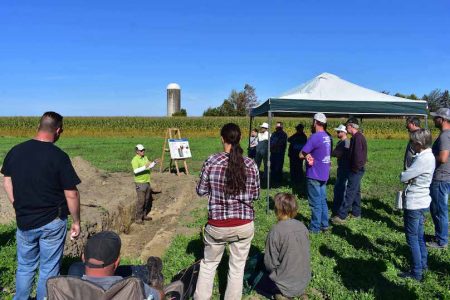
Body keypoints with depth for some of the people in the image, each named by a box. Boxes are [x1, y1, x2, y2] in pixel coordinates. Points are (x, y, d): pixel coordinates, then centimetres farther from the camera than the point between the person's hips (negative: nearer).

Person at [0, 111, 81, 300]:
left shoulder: (16, 151, -3)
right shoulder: (59, 156, -18)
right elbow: (71, 194, -16)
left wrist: (19, 209, 15)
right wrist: (76, 222, -4)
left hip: (24, 221, 5)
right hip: (52, 222, -4)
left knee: (25, 267, 22)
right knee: (49, 269, 12)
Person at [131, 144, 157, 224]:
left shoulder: (145, 158, 11)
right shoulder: (135, 160, -14)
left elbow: (150, 167, 17)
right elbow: (135, 171, -26)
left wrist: (154, 163, -1)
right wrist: (144, 167, -34)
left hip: (147, 182, 8)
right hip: (140, 183, -8)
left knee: (147, 200, 13)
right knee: (141, 201, -6)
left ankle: (144, 215, 26)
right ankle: (138, 218, 4)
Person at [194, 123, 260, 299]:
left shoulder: (211, 161, -11)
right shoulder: (251, 164, -6)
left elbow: (201, 191, -1)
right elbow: (255, 195, 4)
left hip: (217, 224, -1)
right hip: (244, 224, 1)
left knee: (208, 264, 21)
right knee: (237, 267, 18)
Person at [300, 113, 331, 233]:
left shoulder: (315, 137, -19)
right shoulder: (327, 137, 8)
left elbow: (301, 155, -18)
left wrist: (308, 156, 0)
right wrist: (310, 156, -7)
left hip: (314, 175, -8)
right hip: (324, 174, 8)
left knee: (315, 202, 1)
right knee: (322, 200, 16)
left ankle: (315, 228, 10)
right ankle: (324, 224, 24)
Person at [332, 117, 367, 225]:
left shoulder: (357, 137, -19)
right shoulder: (357, 137, 14)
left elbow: (358, 155, -24)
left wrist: (355, 168, -16)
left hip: (356, 170, -10)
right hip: (357, 169, 10)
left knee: (350, 192, -8)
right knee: (356, 191, 16)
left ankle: (341, 216, -7)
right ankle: (356, 213, 26)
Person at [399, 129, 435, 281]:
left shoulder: (423, 159, -23)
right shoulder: (427, 156, 8)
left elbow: (403, 177, -20)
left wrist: (404, 174, -2)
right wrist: (409, 176, -8)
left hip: (414, 204, -10)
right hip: (421, 202, 10)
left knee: (412, 238, 1)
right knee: (419, 236, 20)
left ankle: (416, 272, 11)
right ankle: (423, 264, 34)